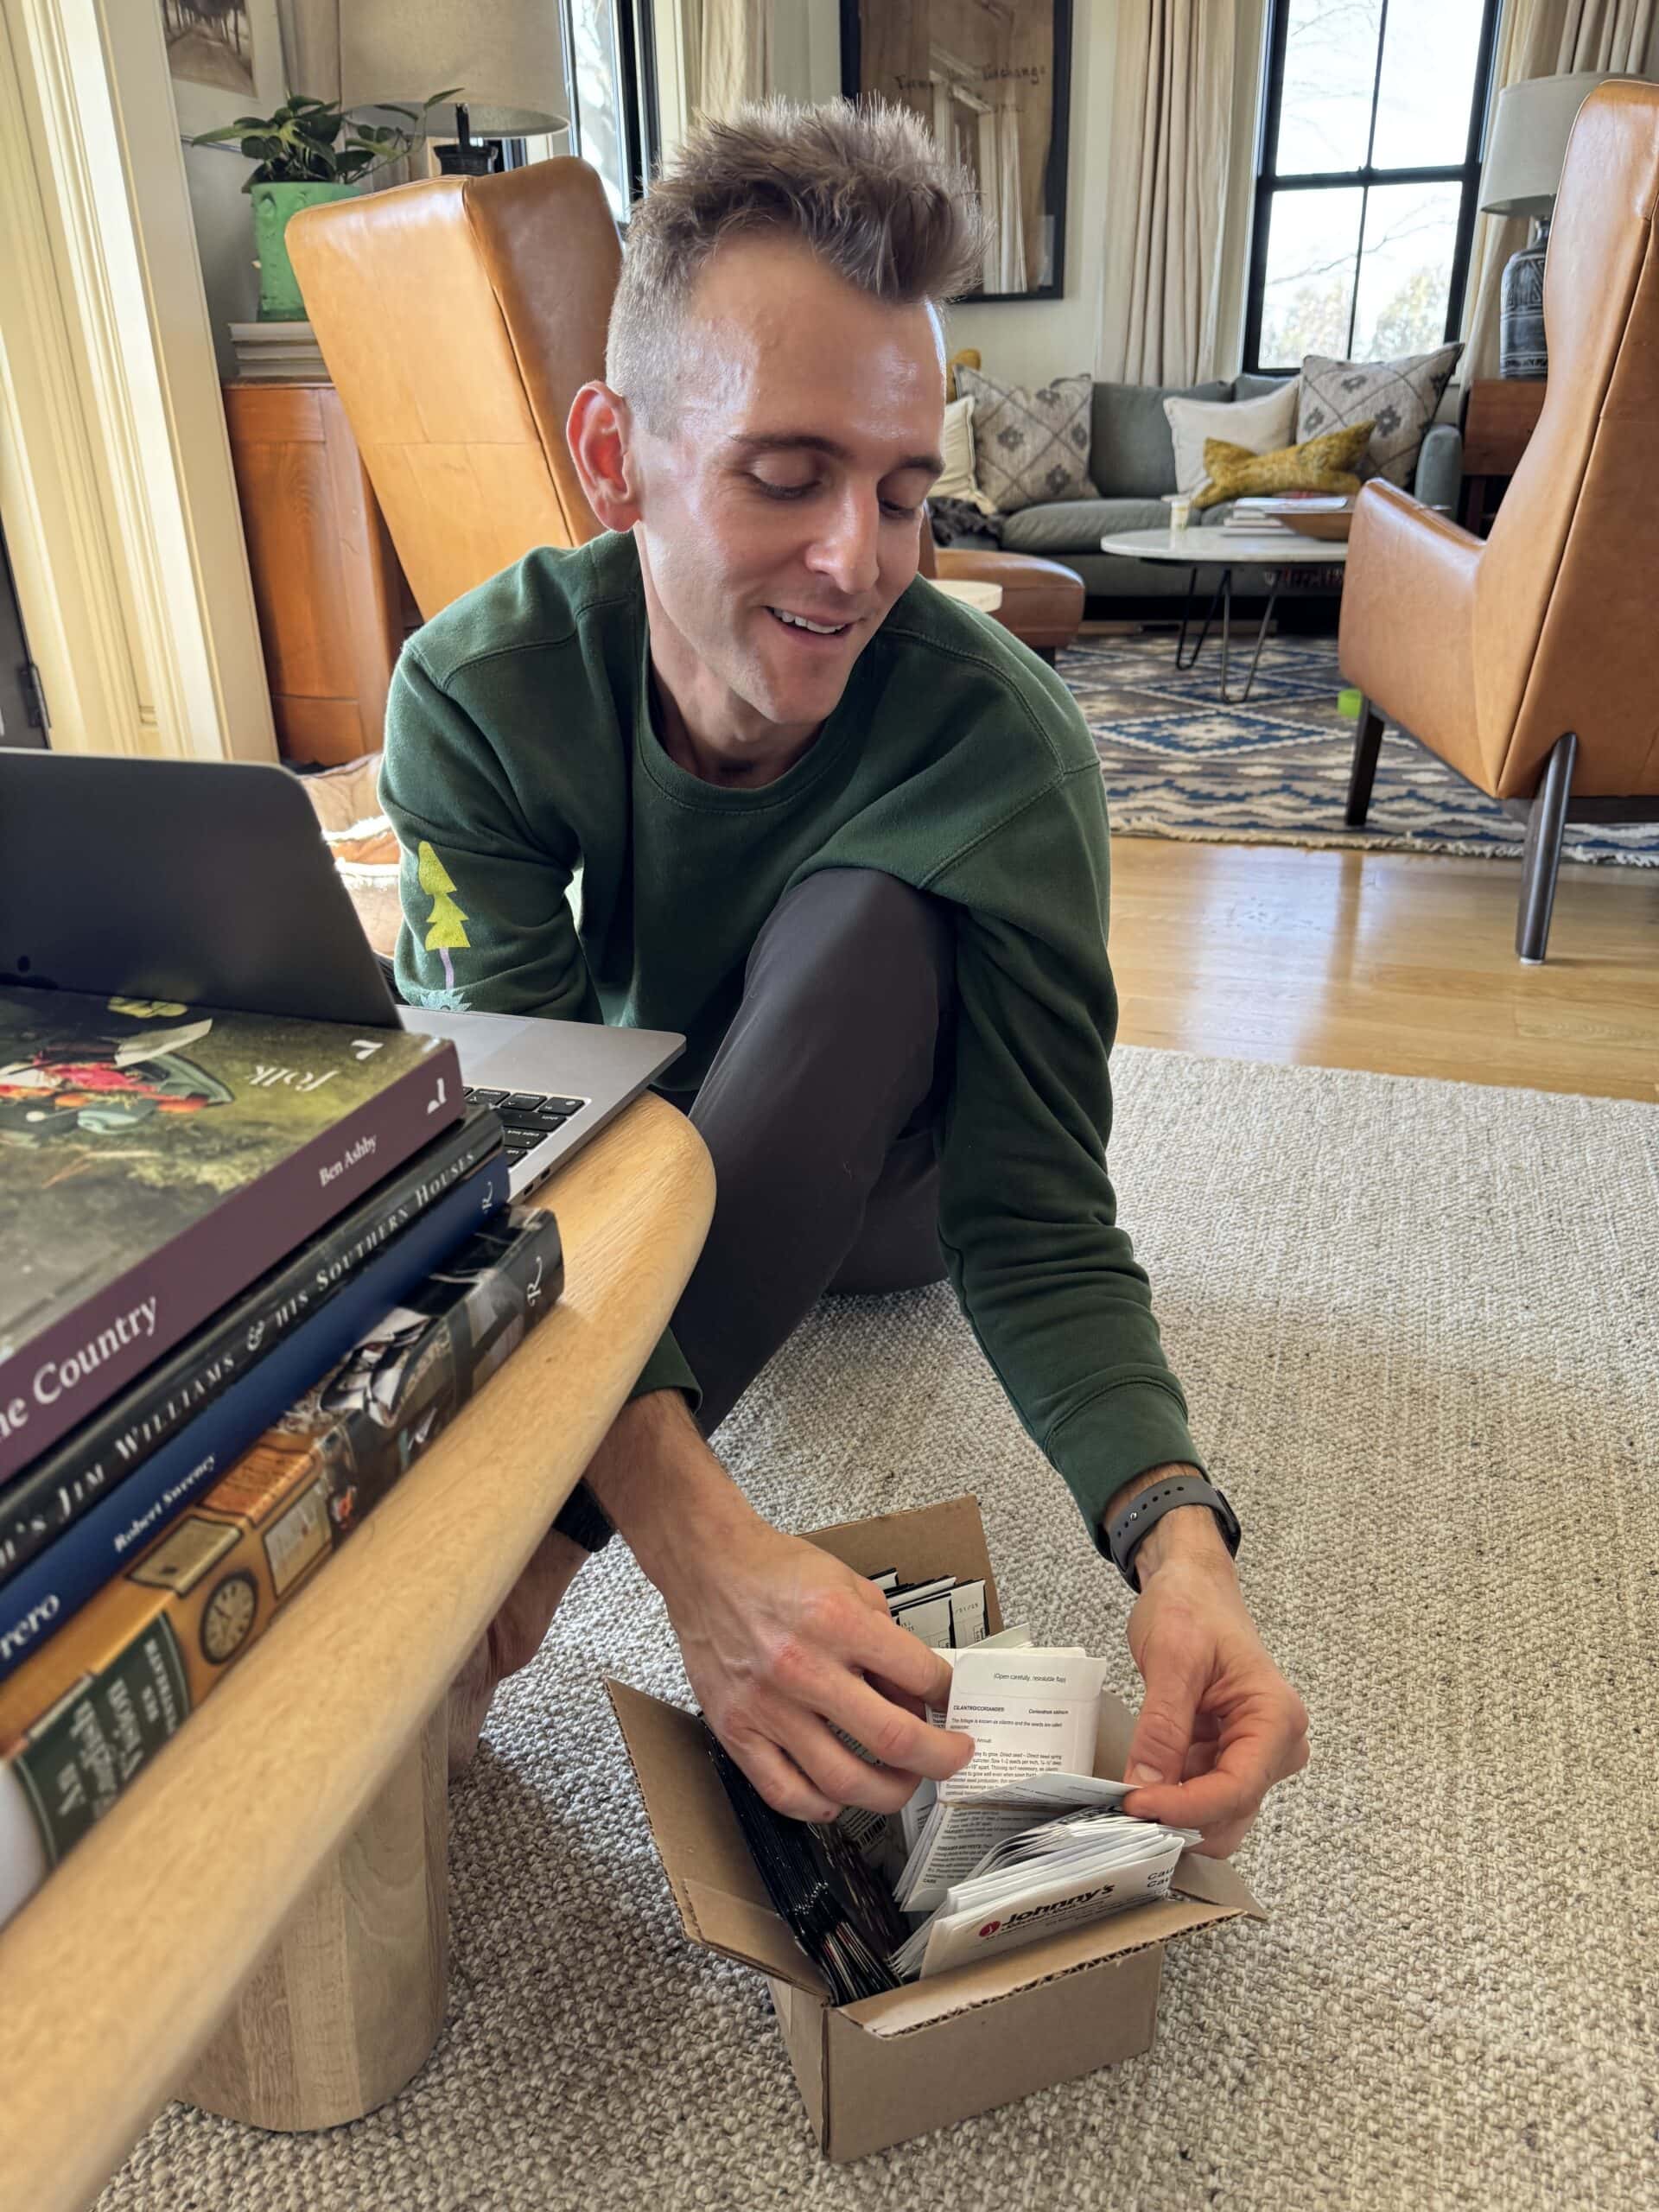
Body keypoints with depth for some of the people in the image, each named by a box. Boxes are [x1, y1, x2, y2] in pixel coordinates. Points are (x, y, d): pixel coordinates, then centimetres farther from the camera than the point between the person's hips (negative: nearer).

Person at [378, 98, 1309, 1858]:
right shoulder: (480, 692, -25)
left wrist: (1176, 1537, -48)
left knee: (867, 921, -34)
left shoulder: (999, 743, -28)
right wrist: (690, 1529, -51)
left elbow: (1037, 1221, -29)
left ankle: (500, 1566, -33)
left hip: (872, 1181, -1)